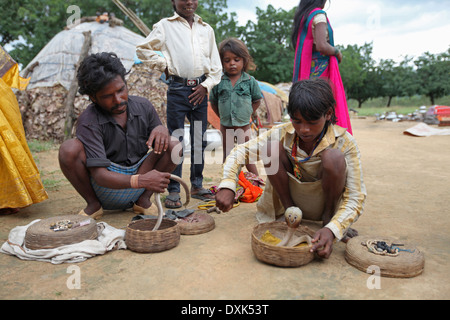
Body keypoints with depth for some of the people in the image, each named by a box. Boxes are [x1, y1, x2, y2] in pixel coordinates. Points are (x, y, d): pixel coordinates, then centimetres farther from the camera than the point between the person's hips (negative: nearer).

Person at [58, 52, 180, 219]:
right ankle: (93, 204, -6)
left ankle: (144, 200, -6)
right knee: (69, 149, -27)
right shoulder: (88, 122, -17)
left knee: (175, 146, -16)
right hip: (105, 188, -3)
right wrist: (140, 181, -42)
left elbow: (160, 146, 7)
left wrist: (162, 130, -19)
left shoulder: (143, 107, -3)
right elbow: (100, 176, -25)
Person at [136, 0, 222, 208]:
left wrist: (205, 86, -1)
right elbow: (143, 50, 10)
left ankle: (196, 186, 20)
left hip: (200, 90, 4)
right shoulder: (165, 26, 8)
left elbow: (216, 67, 14)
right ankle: (173, 191, 1)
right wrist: (165, 66, 1)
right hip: (178, 88, -3)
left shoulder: (207, 29, 16)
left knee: (199, 140, 7)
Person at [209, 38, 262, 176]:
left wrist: (247, 113, -1)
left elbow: (257, 101, 6)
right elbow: (213, 102, 7)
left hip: (244, 126, -2)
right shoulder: (219, 82, -3)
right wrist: (222, 116, 1)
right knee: (227, 156, 14)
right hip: (225, 126, 2)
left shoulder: (250, 81, -5)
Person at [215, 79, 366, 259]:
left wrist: (332, 229, -39)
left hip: (325, 204, -1)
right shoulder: (283, 134, -15)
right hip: (293, 201, 2)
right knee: (271, 147, -22)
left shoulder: (344, 141, -21)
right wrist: (227, 186, -28)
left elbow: (356, 198, -23)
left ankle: (328, 218, -7)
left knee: (334, 156, -32)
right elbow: (241, 151, -12)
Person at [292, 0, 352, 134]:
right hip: (321, 68, -8)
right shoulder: (319, 14, -9)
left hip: (304, 69, 8)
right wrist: (337, 52, -3)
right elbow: (321, 46, -21)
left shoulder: (302, 16, 16)